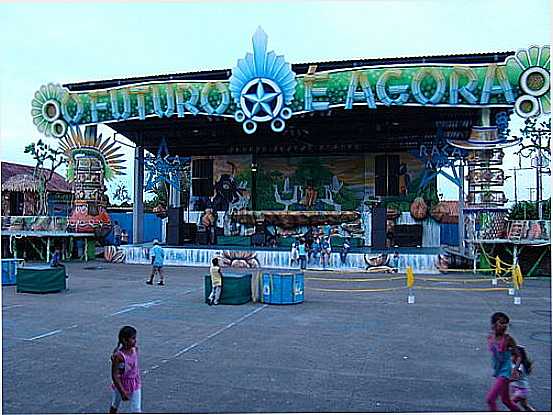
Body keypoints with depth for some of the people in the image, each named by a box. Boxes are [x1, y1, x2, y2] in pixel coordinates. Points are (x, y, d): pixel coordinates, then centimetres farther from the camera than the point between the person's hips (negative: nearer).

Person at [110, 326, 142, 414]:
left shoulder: (135, 350, -10)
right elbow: (115, 376, -25)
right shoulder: (118, 356, -27)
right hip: (120, 386, -4)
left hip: (135, 386, 4)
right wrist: (122, 392, -26)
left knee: (137, 410, 1)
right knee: (115, 406, 23)